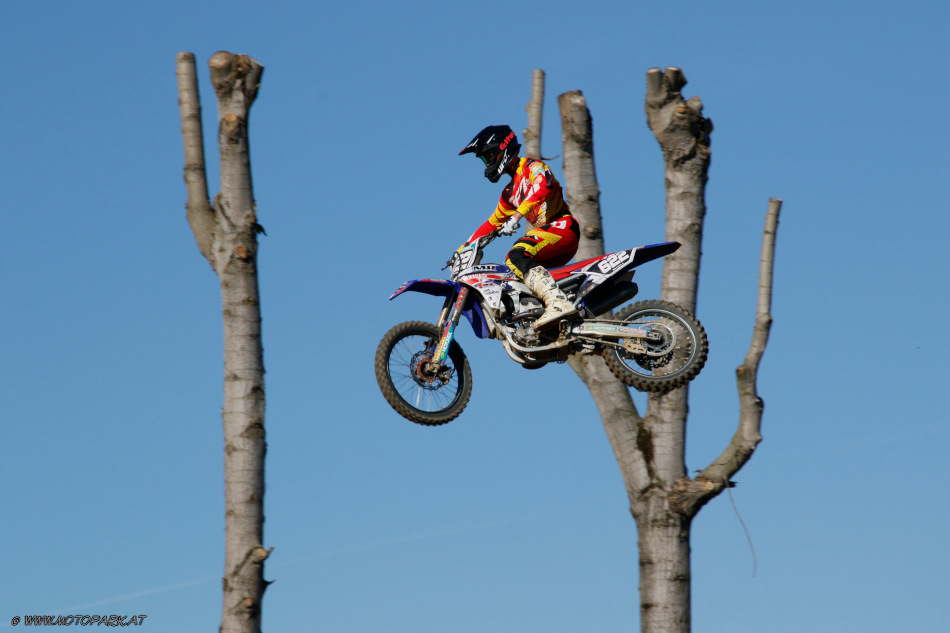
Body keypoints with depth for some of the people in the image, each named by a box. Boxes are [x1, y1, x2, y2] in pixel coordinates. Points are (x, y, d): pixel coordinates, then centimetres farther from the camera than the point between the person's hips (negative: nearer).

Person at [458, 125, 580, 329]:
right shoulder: (510, 192, 27)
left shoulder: (531, 166, -1)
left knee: (518, 256, -30)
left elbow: (545, 185, -24)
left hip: (562, 226, -10)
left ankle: (558, 303, -48)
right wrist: (464, 248, 30)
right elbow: (493, 222, 36)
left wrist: (517, 214, -33)